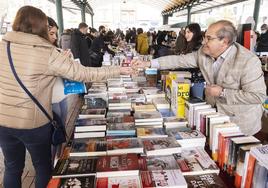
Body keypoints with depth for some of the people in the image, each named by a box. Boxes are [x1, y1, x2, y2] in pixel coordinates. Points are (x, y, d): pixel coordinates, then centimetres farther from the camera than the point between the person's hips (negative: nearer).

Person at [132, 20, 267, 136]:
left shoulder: (248, 61, -25)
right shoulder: (204, 53, -9)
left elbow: (258, 95, -24)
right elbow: (180, 60, -7)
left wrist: (222, 92, -25)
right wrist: (148, 63, -12)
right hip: (214, 114, 5)